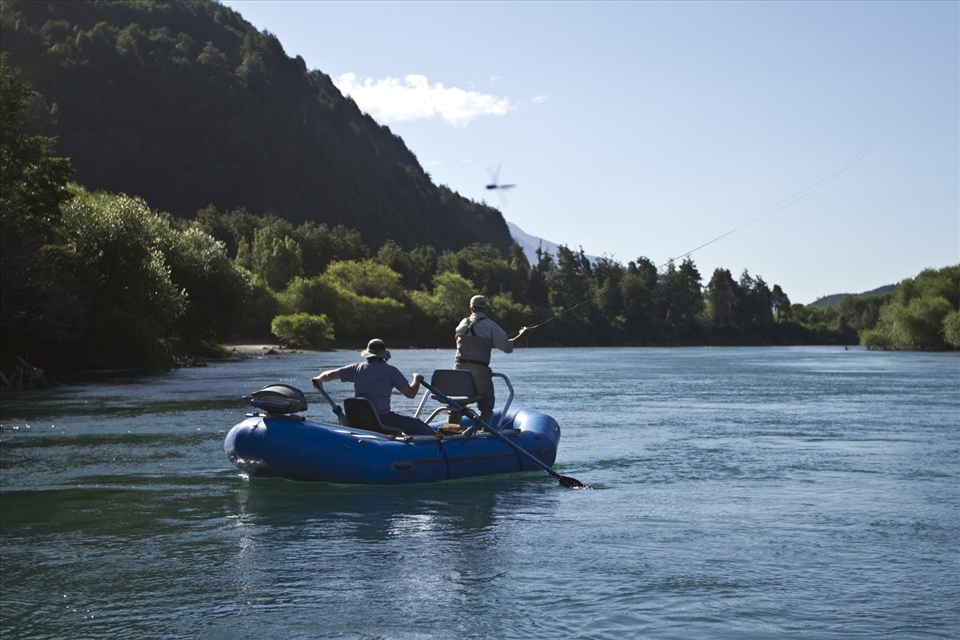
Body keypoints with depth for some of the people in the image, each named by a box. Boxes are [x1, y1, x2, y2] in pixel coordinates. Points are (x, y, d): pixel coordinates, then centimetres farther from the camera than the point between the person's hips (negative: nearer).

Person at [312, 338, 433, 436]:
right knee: (417, 426, 3)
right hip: (382, 419, -5)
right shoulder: (390, 370, -2)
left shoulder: (357, 368, 8)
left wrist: (318, 380, 31)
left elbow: (328, 375, 8)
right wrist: (417, 379, 17)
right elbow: (411, 393, -3)